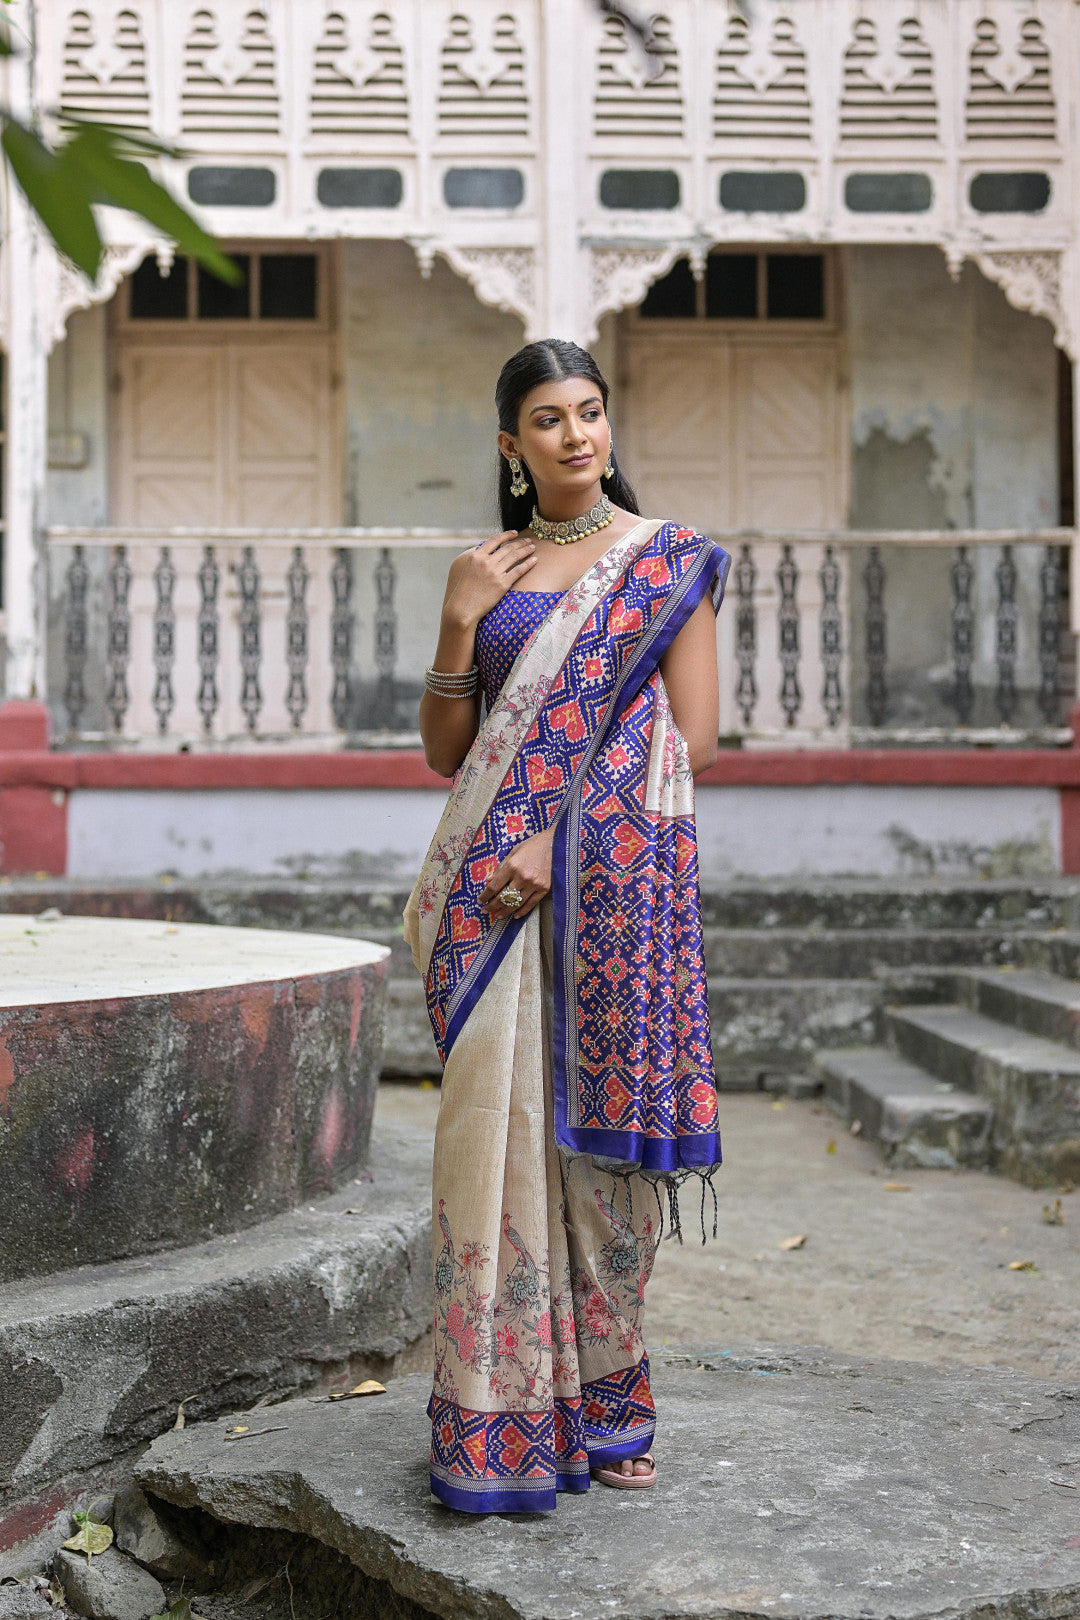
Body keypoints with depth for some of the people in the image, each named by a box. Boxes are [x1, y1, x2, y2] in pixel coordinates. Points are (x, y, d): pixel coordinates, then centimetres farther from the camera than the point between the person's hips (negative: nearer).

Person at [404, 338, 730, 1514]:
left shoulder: (669, 560, 4)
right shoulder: (487, 571, 14)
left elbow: (691, 743, -4)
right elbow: (444, 753, 11)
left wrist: (568, 840, -14)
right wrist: (458, 622, -4)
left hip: (620, 883, -2)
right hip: (496, 891, 3)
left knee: (602, 1123, 0)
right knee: (502, 1127, -1)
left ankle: (603, 1398, 12)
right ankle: (503, 1417, 4)